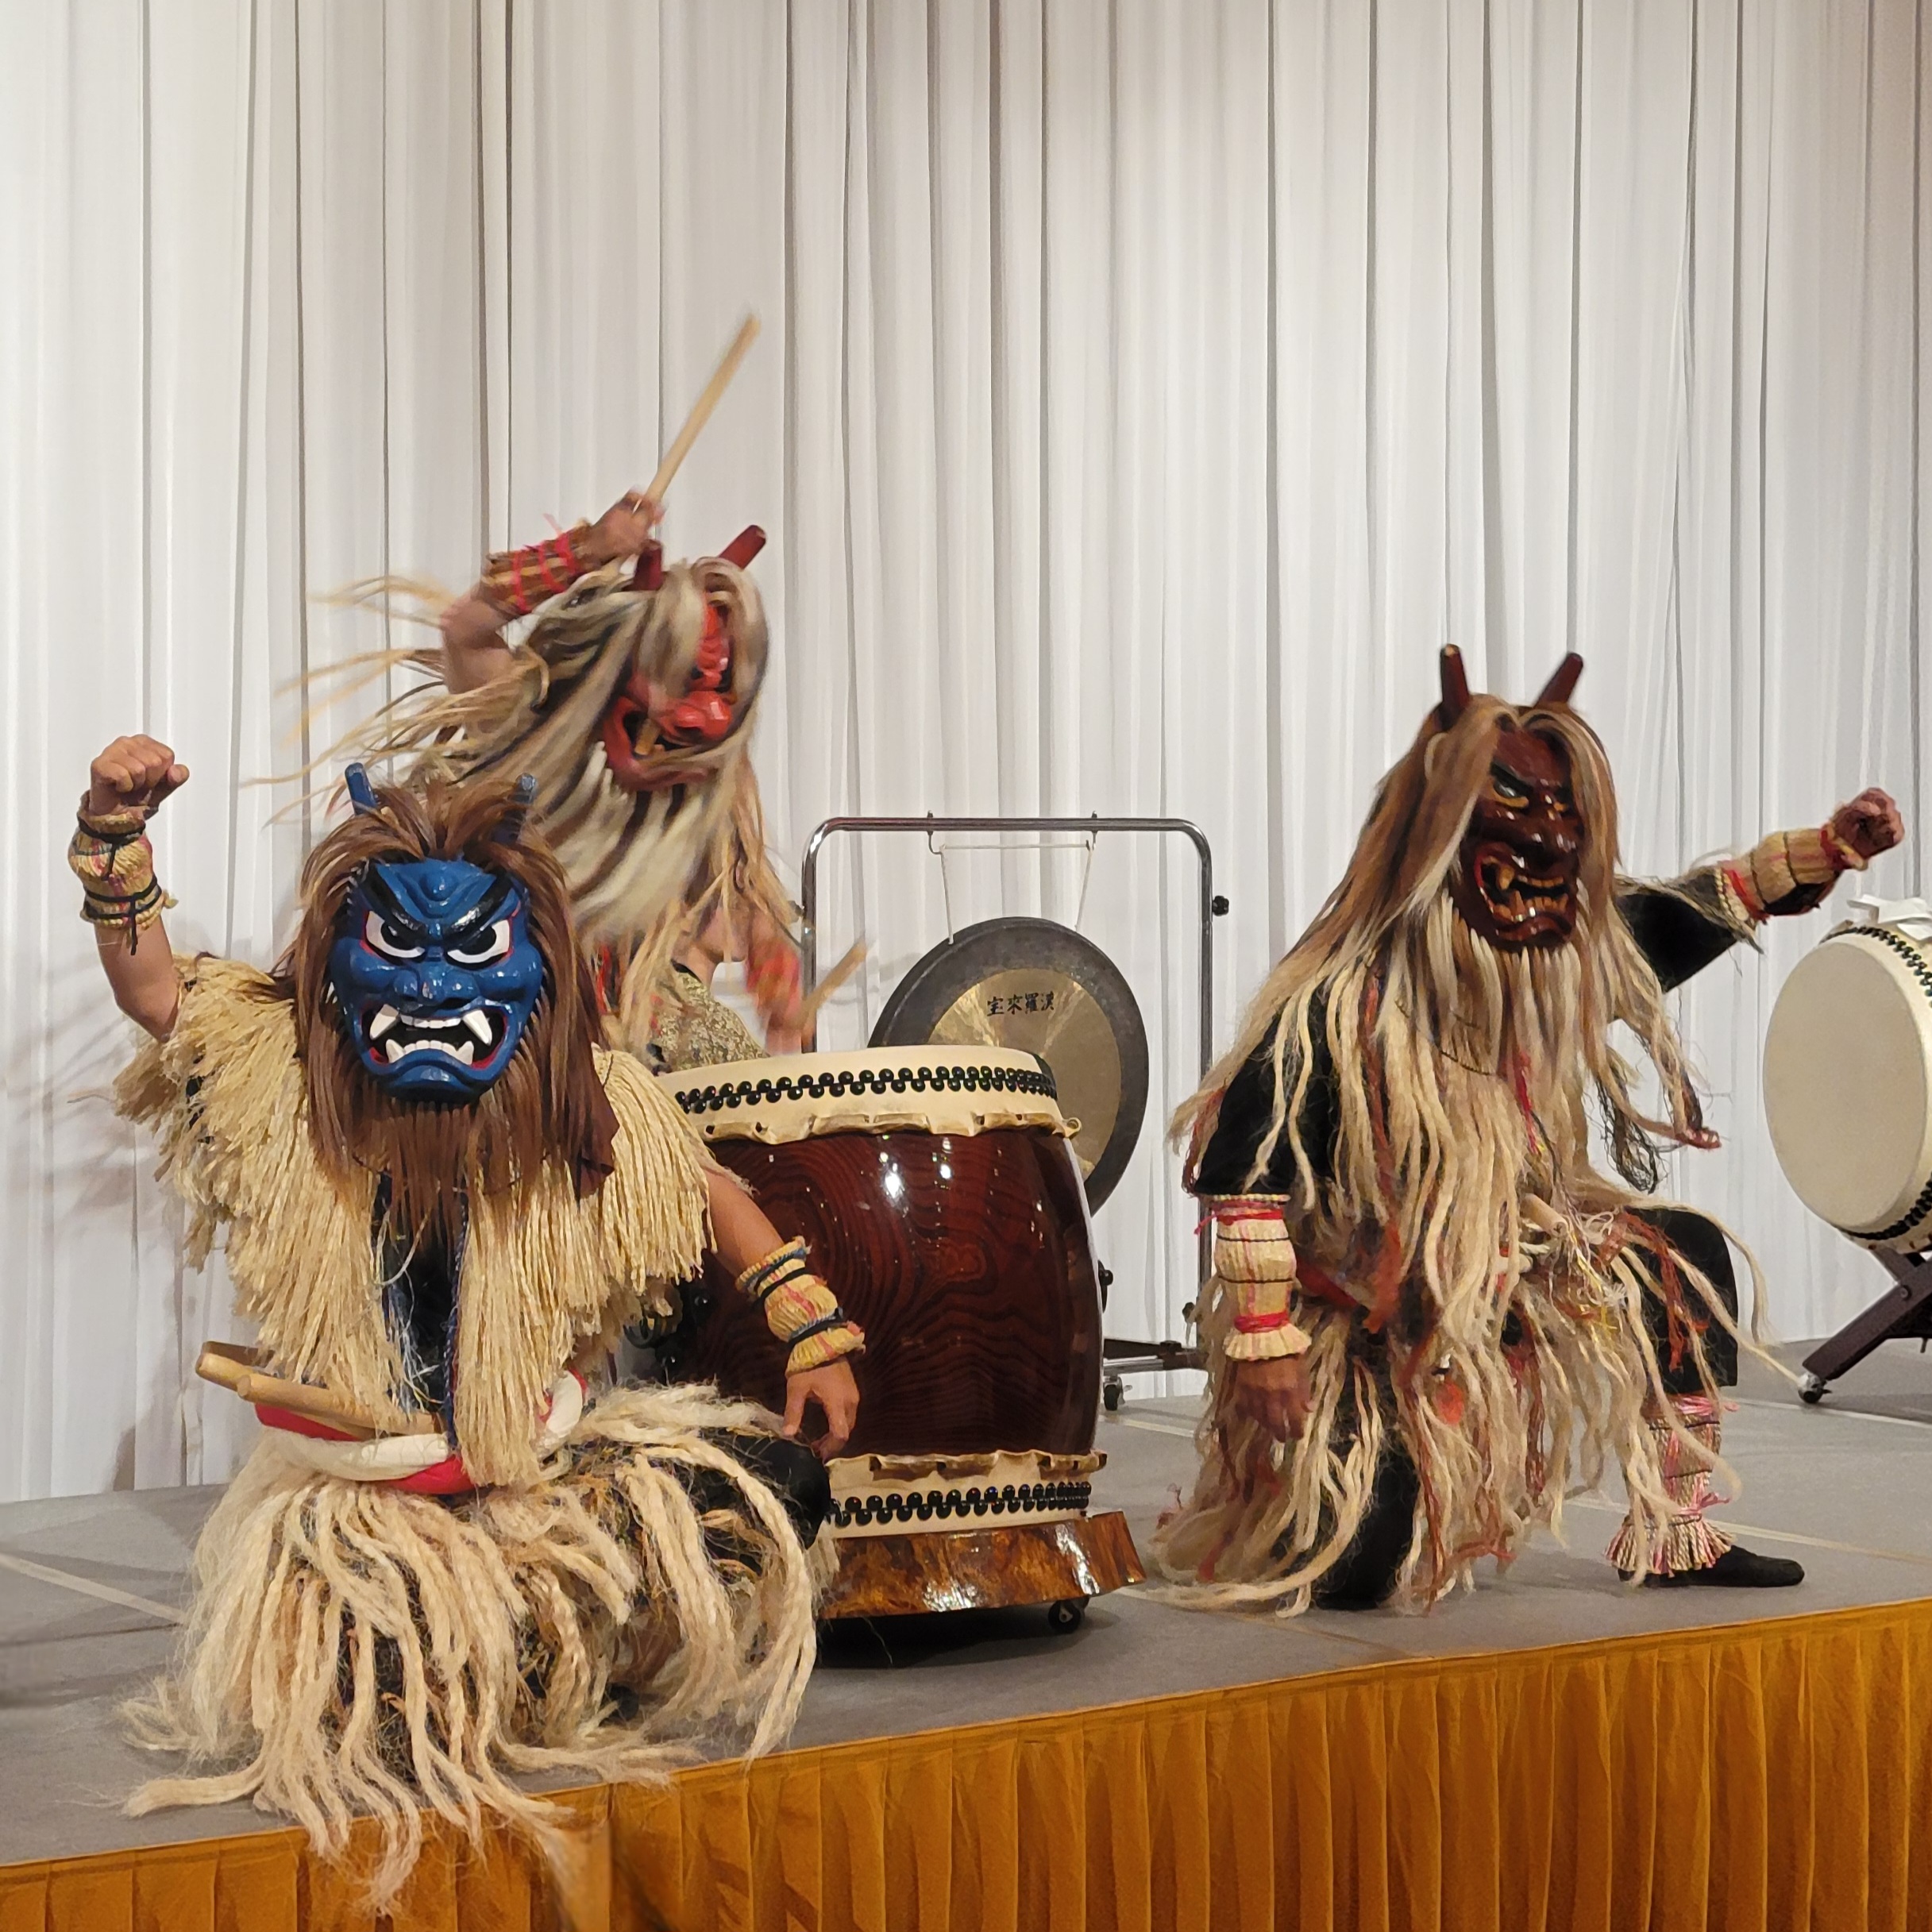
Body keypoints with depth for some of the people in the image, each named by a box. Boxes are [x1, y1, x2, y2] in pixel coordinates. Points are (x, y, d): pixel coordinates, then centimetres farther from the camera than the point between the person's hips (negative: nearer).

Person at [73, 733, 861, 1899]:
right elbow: (152, 986, -12)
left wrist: (815, 1332, 5)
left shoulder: (588, 1115, -5)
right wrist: (118, 837, -25)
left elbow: (714, 1197, 7)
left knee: (777, 1487, -16)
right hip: (352, 1485, -2)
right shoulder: (285, 1078, -6)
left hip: (548, 1457, 2)